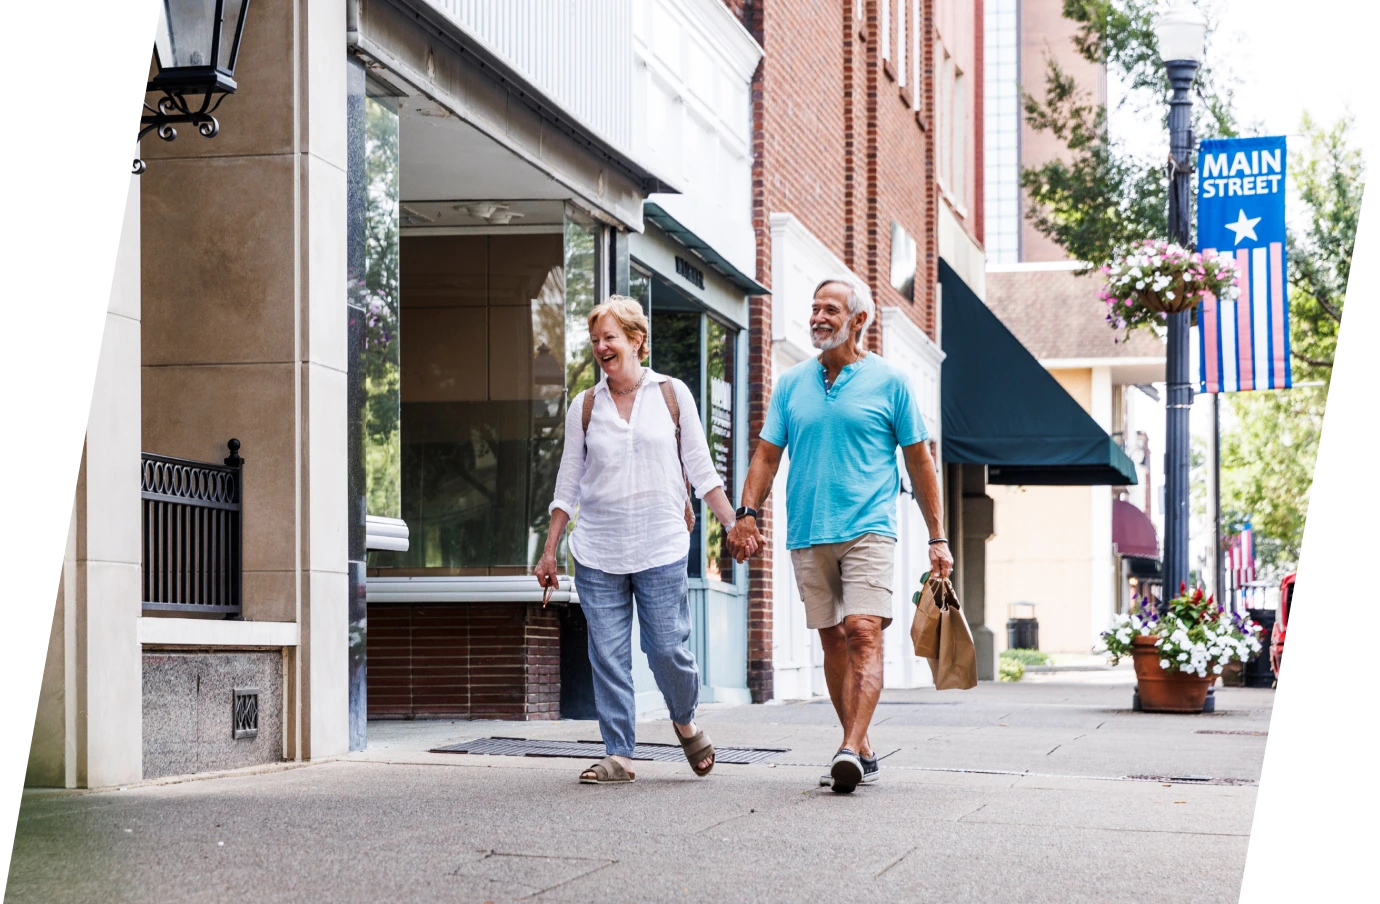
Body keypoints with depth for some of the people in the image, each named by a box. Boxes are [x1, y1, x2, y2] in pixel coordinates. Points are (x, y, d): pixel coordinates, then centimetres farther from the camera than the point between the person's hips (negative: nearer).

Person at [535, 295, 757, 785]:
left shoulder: (672, 394, 6)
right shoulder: (584, 406, 9)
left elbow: (701, 469, 8)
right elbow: (568, 484, 12)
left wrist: (734, 525, 0)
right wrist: (550, 551, 10)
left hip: (661, 546, -2)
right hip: (597, 551, 2)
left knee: (668, 649, -5)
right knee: (608, 656, -2)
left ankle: (685, 721, 24)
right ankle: (618, 755, 4)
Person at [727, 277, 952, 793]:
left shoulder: (888, 381, 4)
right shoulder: (791, 383, 12)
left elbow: (919, 463, 6)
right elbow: (767, 455, 12)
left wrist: (937, 537, 4)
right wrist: (747, 512, -4)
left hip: (868, 528, -4)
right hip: (808, 535, 4)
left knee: (863, 633, -17)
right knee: (833, 640, 6)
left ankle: (851, 749, -26)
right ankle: (862, 750, 14)